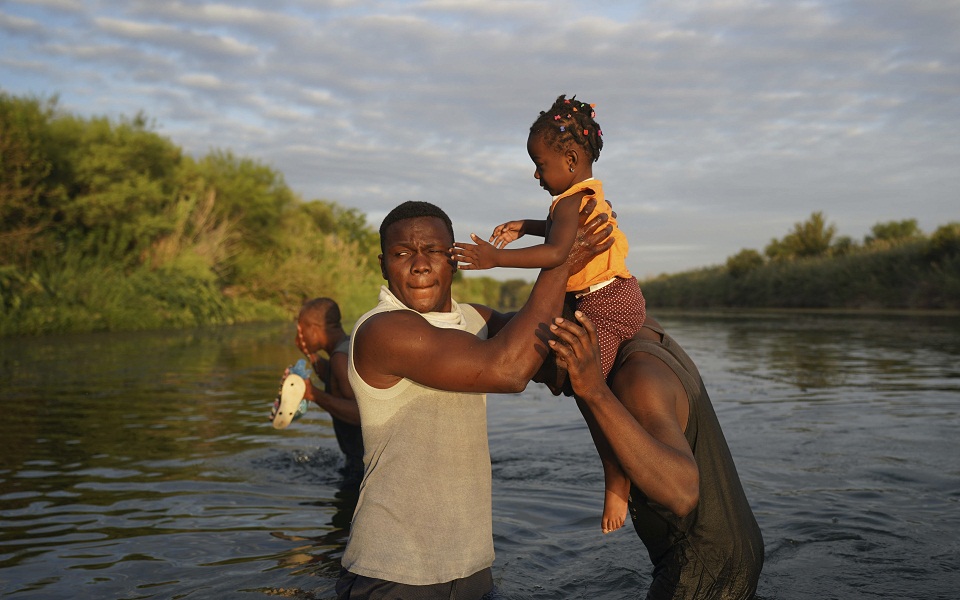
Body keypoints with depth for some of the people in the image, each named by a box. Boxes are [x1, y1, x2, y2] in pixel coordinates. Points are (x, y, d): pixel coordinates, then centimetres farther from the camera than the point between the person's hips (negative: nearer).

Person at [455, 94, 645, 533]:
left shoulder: (571, 202, -18)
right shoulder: (592, 194, 14)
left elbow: (556, 252, -36)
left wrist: (496, 258, -35)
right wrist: (525, 226, 25)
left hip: (604, 303, -11)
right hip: (619, 294, 11)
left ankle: (616, 483, -7)